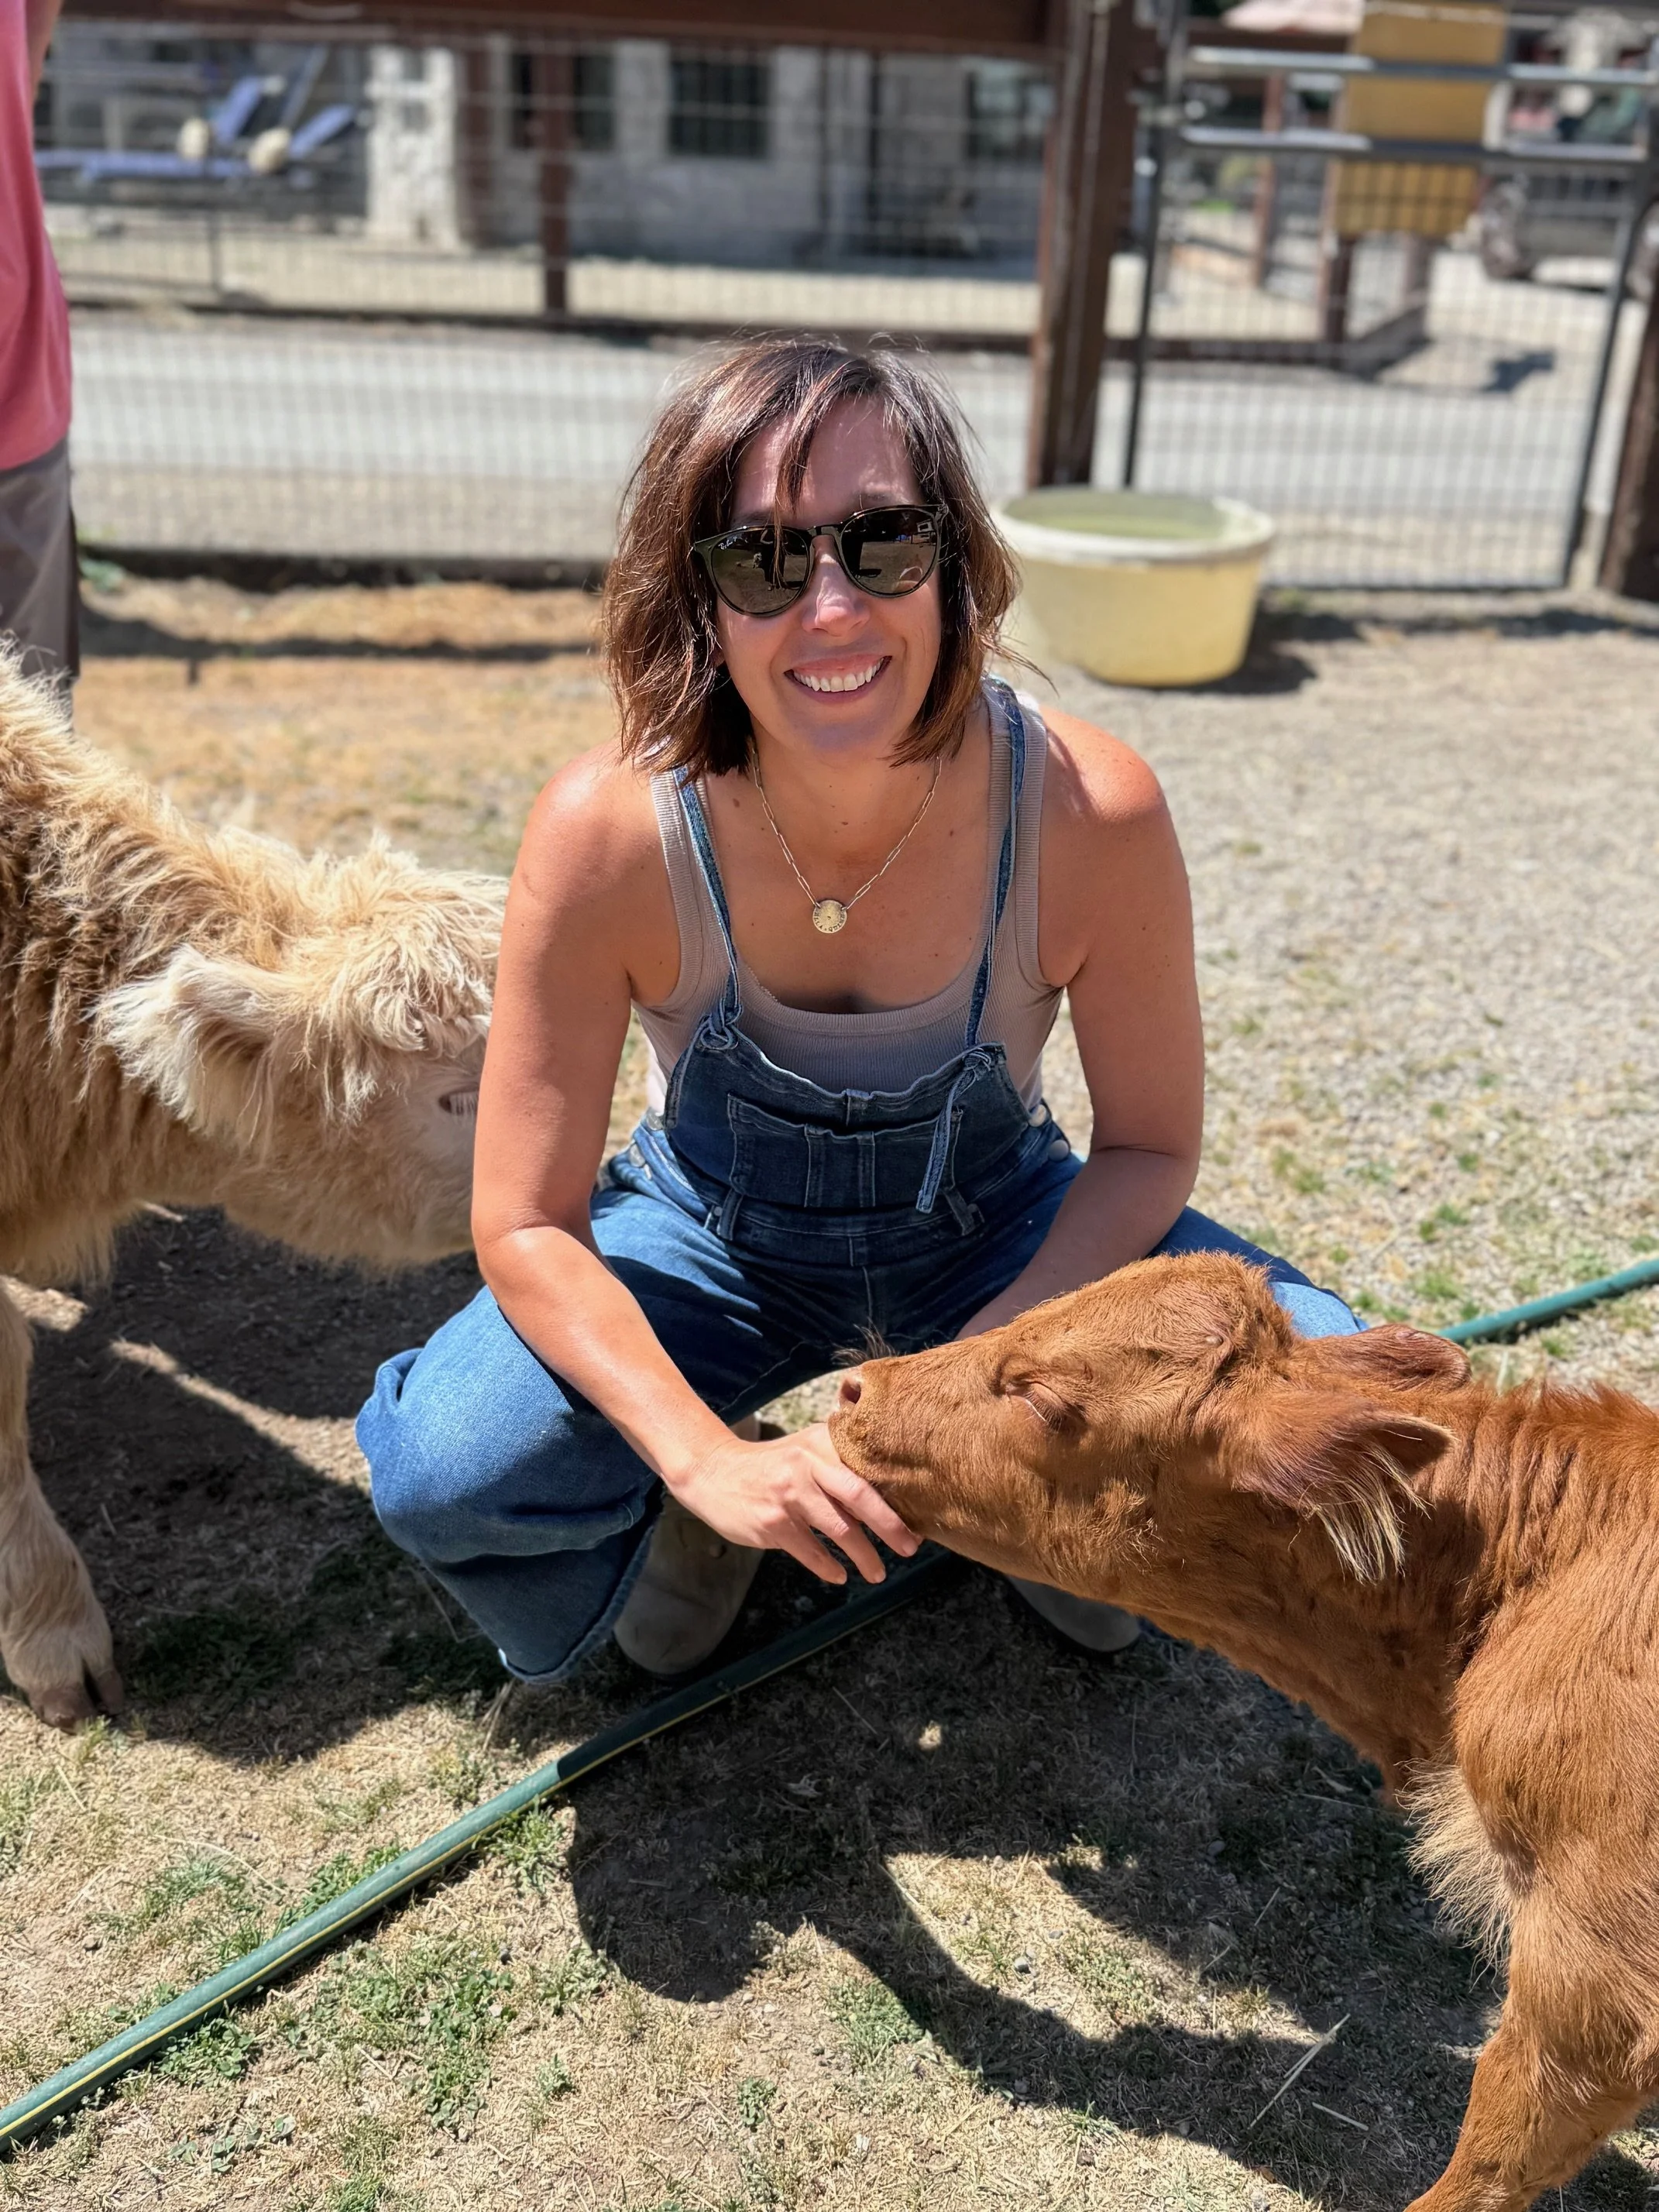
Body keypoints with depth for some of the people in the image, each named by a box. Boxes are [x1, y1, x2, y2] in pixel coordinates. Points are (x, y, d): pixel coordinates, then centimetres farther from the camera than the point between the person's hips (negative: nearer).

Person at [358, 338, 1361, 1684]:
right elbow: (527, 1223, -21)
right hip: (717, 1231, 0)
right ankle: (702, 1521, 11)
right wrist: (711, 1462, -33)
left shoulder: (1090, 812, -27)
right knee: (446, 1472, -25)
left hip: (998, 1231, 1)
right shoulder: (612, 831, -28)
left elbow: (1150, 1145, -12)